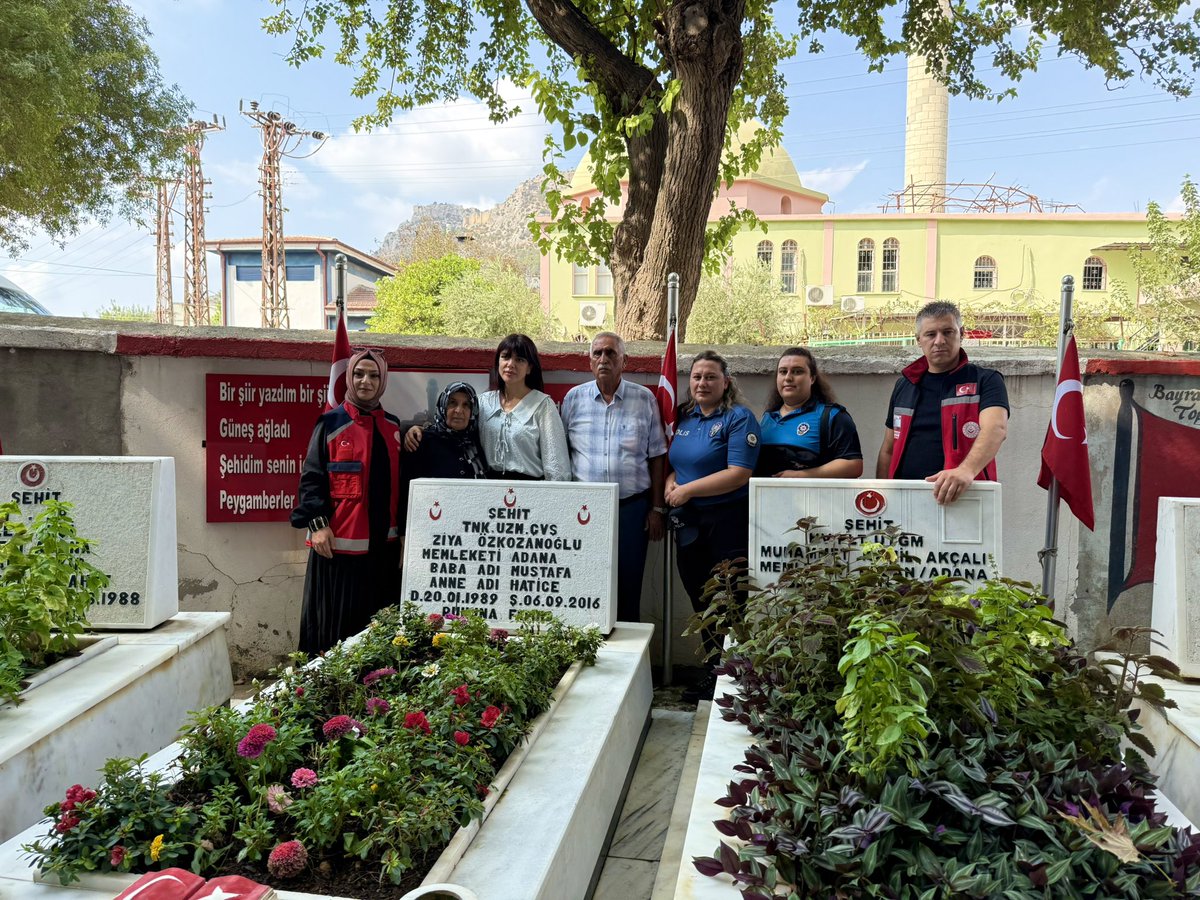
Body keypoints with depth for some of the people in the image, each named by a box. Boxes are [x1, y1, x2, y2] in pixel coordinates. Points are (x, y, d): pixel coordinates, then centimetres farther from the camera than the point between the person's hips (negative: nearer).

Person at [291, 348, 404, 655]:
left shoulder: (393, 427, 12)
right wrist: (317, 523, -14)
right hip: (338, 542, -4)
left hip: (383, 543, 4)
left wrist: (402, 528, 14)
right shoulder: (331, 424, -1)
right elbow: (312, 477, -5)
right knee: (335, 621, 0)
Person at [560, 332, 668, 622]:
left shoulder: (645, 399, 4)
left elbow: (656, 456, 6)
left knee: (628, 587, 5)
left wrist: (657, 508, 3)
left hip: (632, 508, -1)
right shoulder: (574, 398, 6)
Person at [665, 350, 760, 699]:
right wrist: (671, 484, -2)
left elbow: (740, 474, -18)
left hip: (728, 522, -7)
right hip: (688, 523, 7)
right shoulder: (683, 417, 11)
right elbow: (672, 462, 21)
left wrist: (688, 490, -15)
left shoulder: (739, 418, -9)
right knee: (700, 599, 14)